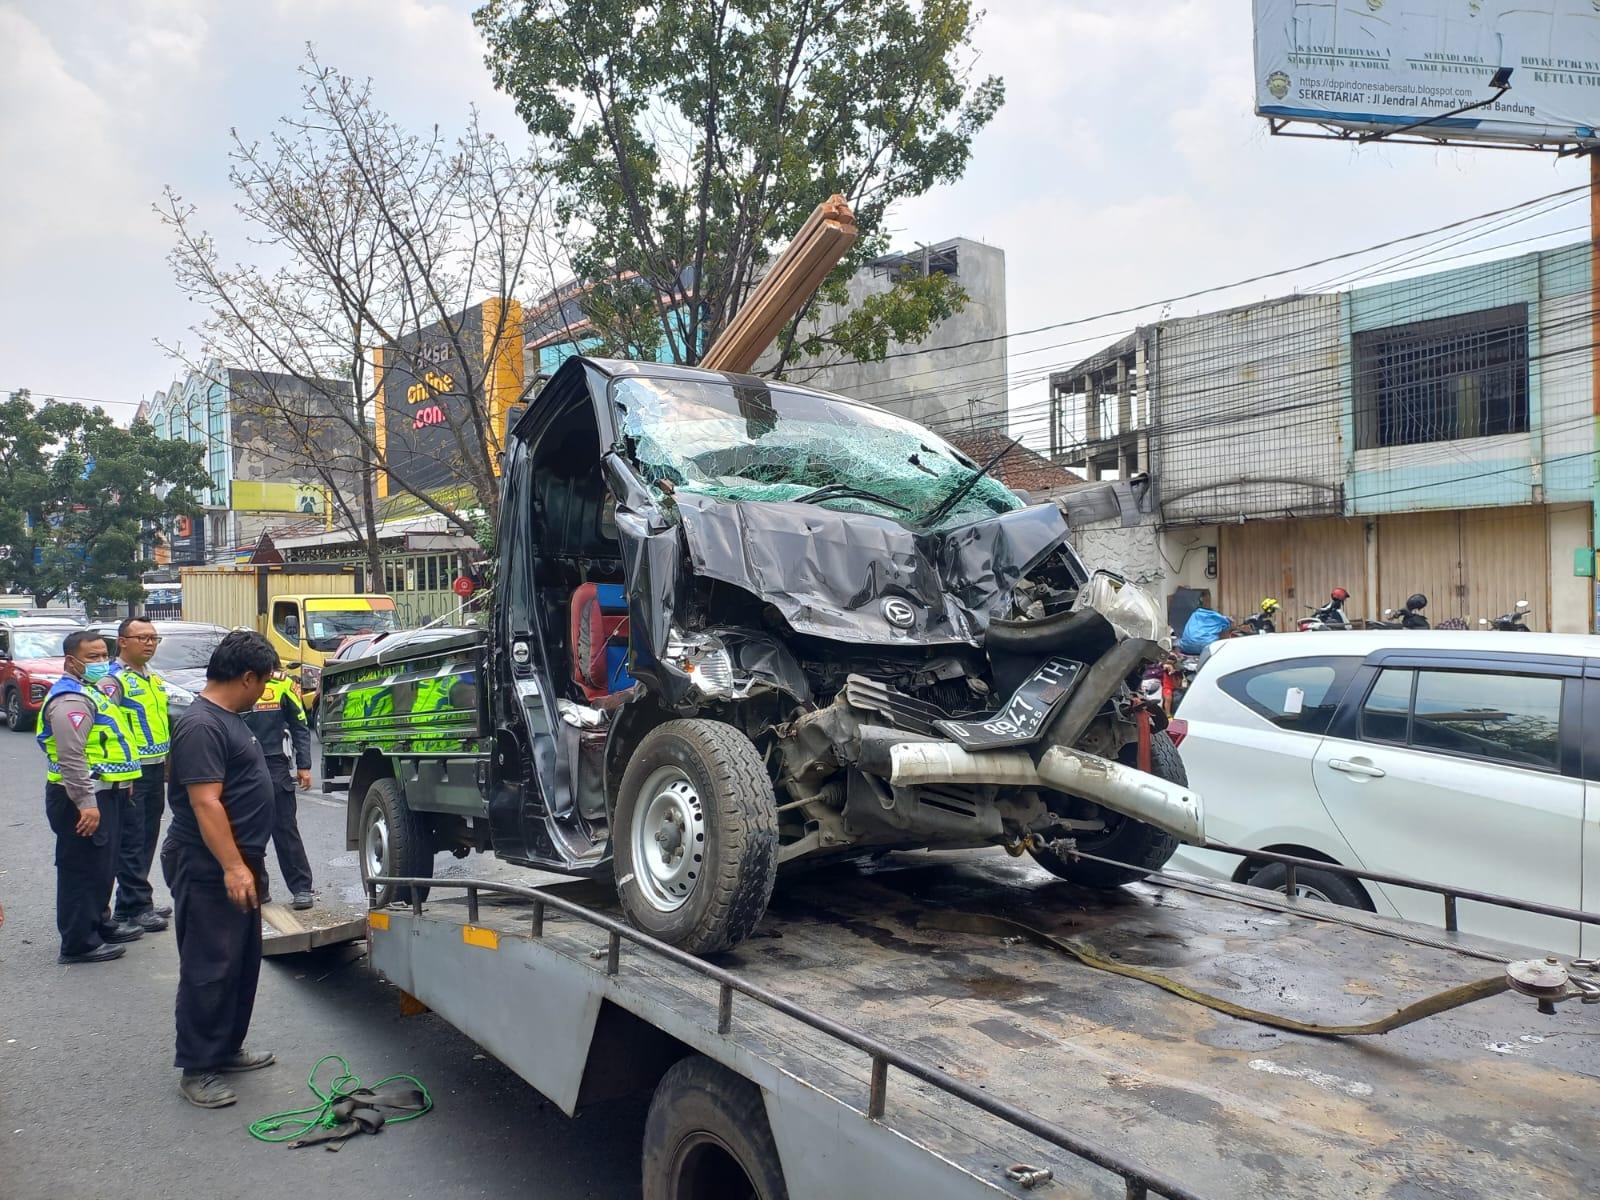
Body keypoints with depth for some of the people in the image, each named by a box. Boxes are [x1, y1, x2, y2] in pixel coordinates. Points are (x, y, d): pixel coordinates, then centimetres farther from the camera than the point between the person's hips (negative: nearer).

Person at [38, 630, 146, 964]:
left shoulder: (90, 691, 16)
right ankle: (79, 942, 5)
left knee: (102, 867, 20)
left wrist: (121, 781, 26)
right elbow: (71, 757, -26)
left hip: (101, 795, 11)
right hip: (83, 799, -11)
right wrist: (86, 804, -28)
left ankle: (99, 923, 33)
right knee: (83, 870, -3)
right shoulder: (71, 699, -19)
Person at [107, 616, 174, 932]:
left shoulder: (155, 680, 15)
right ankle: (135, 907, 4)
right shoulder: (114, 680, -12)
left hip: (156, 771, 9)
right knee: (132, 843, -3)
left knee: (148, 839, 14)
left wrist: (168, 764, 20)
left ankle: (134, 902, 24)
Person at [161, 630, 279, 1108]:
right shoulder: (201, 726, -20)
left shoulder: (229, 719, 12)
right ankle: (196, 1070, 9)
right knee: (208, 970, -2)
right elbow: (205, 802, -25)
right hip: (209, 872, -10)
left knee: (243, 964, 17)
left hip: (237, 866, 10)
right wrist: (233, 867, -28)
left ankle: (227, 1049, 29)